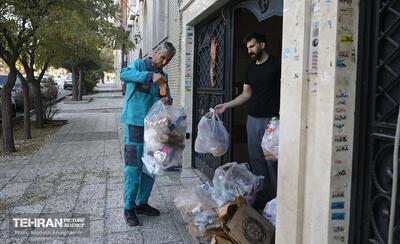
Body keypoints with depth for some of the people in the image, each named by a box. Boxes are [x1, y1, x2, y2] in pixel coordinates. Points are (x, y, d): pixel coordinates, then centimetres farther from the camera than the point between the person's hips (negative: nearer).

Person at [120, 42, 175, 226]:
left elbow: (167, 97, 17)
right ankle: (128, 207, 9)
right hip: (135, 123, -7)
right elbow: (124, 74, -24)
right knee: (133, 167, -4)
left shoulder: (164, 75, 16)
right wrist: (150, 76, -34)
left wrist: (167, 100, -8)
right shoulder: (139, 65, -4)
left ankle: (141, 203, 26)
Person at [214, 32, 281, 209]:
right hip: (253, 118, 7)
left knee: (272, 160, -5)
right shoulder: (250, 68, 16)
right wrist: (226, 105, 9)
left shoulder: (276, 64, -3)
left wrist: (280, 116, -18)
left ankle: (275, 198, 7)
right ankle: (260, 196, 18)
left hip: (271, 120, -6)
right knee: (256, 160, 8)